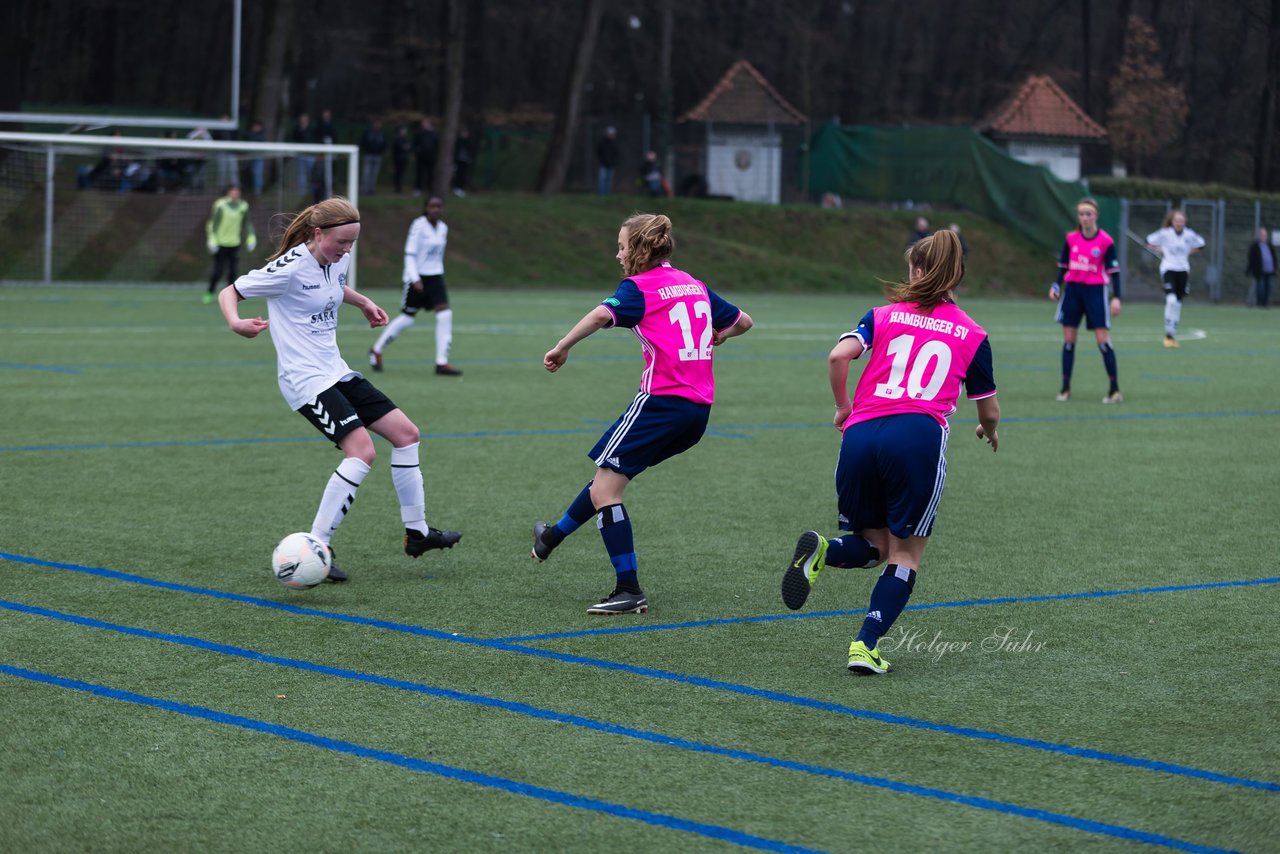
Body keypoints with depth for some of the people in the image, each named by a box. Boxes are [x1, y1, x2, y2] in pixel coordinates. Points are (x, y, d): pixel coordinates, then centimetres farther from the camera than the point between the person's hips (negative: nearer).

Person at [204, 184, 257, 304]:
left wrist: (251, 238, 6)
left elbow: (247, 223, 13)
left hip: (235, 244, 4)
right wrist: (212, 240, -14)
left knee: (234, 271, 0)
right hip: (220, 244, -4)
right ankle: (210, 293, 12)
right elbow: (212, 223, -10)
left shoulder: (243, 206, 2)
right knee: (218, 271, -5)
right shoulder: (220, 205, -11)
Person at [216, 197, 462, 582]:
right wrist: (236, 323, -32)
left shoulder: (337, 261, 5)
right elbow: (229, 293, -13)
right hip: (305, 380, -9)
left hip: (336, 372, 9)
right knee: (362, 449, -23)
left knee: (405, 432, 9)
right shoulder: (290, 268, -19)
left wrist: (362, 302, 17)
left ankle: (417, 532, 23)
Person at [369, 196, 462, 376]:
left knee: (445, 315, -11)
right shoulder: (418, 226, -12)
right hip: (417, 278, -6)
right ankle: (377, 351, 23)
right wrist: (415, 278, -25)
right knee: (407, 318, 2)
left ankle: (442, 363, -10)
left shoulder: (443, 228, 8)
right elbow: (410, 254, -16)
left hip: (435, 278, 6)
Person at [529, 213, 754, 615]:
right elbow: (743, 321, 27)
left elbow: (602, 314, -26)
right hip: (699, 411, 8)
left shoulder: (639, 286, -5)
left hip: (662, 401, -8)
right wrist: (710, 340, 41)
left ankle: (629, 591, -7)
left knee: (604, 488, -3)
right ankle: (553, 536, 38)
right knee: (608, 475, 23)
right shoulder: (695, 284, 17)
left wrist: (562, 348, -18)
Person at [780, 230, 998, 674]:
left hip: (860, 436, 2)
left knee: (872, 545, 19)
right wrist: (989, 431, 47)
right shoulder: (972, 335, 15)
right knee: (905, 555, 10)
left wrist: (843, 407, 15)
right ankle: (866, 646, -6)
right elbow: (989, 411, 23)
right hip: (920, 436, -2)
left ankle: (821, 550, -14)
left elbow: (838, 356, -2)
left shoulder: (883, 316, 16)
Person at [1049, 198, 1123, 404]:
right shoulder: (1071, 239, 2)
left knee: (1103, 338, -7)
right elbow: (1063, 265, 12)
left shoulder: (1106, 241, -8)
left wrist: (1116, 297, -12)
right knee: (1068, 338, 4)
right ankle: (1065, 388, 12)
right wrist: (1056, 286, -2)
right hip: (1072, 289, 4)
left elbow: (1114, 271, -5)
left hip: (1095, 291, -4)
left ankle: (1115, 389, -1)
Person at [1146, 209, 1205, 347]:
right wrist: (1160, 251, 2)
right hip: (1168, 268, -4)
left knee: (1177, 303, 8)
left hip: (1183, 270, 4)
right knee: (1171, 299, -22)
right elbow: (1149, 240, 6)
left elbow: (1201, 244, 18)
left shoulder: (1189, 235, 0)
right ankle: (1168, 332, -13)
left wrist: (1188, 253, 10)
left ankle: (1172, 335, 21)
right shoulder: (1165, 234, -7)